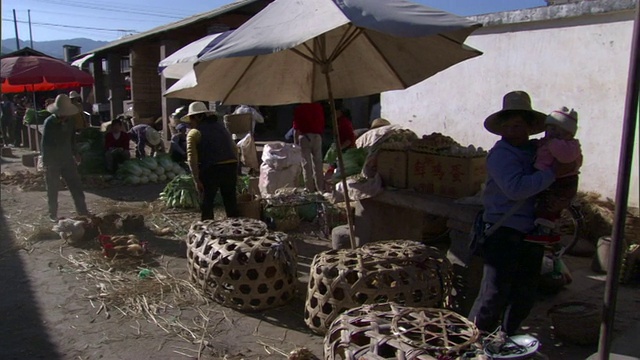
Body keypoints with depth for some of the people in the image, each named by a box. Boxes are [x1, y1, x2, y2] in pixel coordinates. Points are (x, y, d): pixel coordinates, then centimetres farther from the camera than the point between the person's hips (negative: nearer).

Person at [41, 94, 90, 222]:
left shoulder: (68, 122, 2)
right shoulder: (49, 123, -16)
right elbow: (45, 144, -15)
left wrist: (75, 154, 16)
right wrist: (46, 163, -16)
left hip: (67, 159, 5)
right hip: (52, 161, -5)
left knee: (76, 186, 5)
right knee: (52, 189, 7)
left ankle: (83, 212, 12)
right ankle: (53, 215, 20)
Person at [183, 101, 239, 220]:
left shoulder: (194, 133, 1)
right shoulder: (221, 127, 19)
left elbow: (192, 158, -10)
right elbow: (234, 150, 18)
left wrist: (196, 180, -9)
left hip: (211, 170, -5)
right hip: (230, 167, 5)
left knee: (206, 203, 7)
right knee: (230, 202, 16)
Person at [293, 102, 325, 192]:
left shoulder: (299, 108, -3)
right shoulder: (319, 107, 7)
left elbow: (296, 127, -6)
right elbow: (323, 124, 9)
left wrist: (295, 141, -3)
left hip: (304, 136, -3)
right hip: (317, 136, 3)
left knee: (306, 164, 1)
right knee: (318, 162, 8)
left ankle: (310, 188, 0)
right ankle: (320, 187, 9)